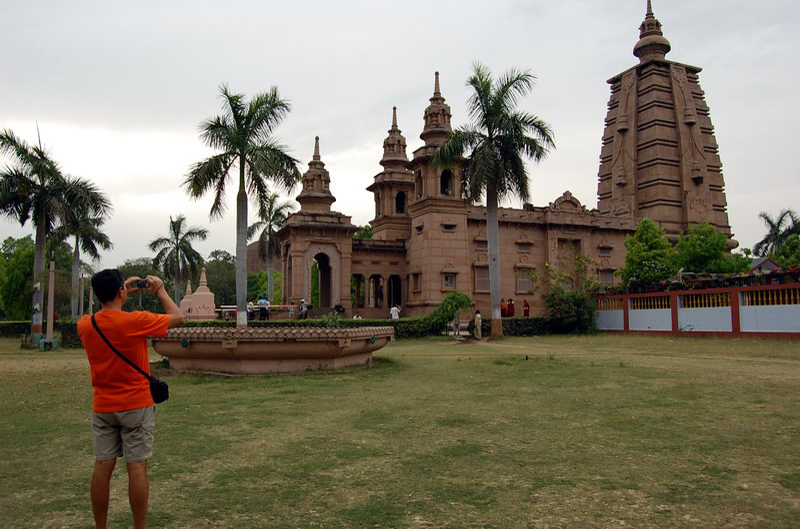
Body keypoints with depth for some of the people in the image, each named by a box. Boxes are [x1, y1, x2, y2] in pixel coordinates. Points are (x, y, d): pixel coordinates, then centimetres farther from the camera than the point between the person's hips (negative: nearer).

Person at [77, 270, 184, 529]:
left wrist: (123, 295, 20)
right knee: (137, 467, 2)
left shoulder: (84, 325, -2)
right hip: (136, 406, -4)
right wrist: (160, 290, 7)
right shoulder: (135, 321, -17)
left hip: (102, 408, 5)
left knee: (103, 467, 9)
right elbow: (178, 317, -4)